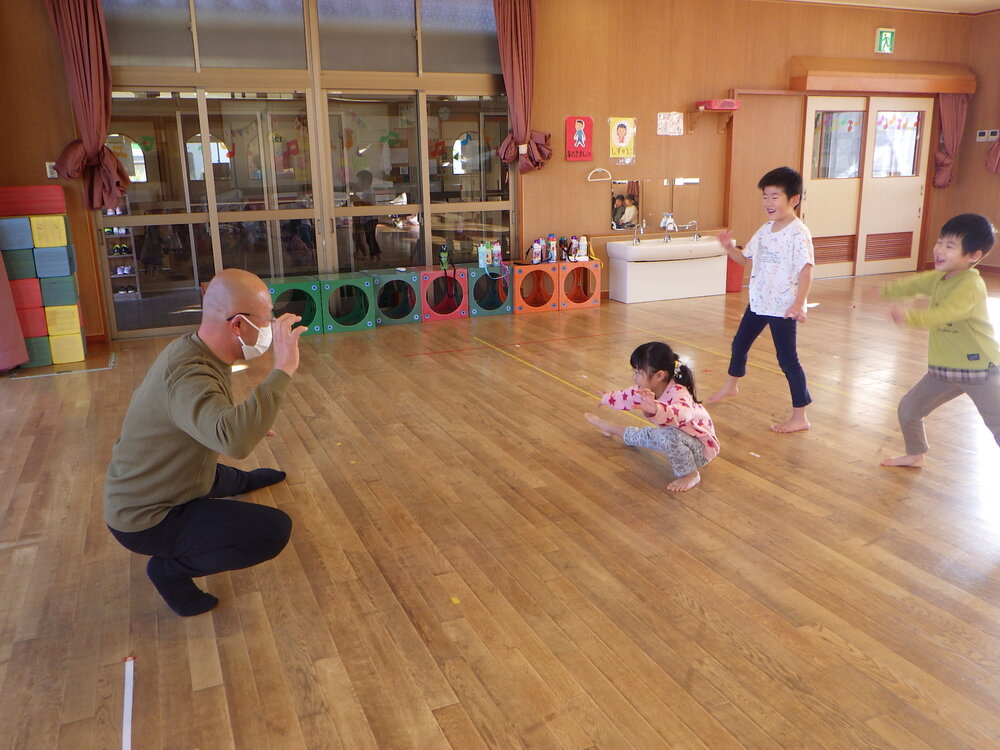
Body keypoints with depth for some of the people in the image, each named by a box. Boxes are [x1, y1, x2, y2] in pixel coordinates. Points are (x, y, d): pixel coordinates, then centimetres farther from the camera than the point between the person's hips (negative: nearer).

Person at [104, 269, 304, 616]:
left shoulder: (191, 348, -4)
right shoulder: (188, 375, -35)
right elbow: (234, 440, -54)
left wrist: (248, 426, 15)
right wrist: (282, 370, -46)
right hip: (146, 519, -9)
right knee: (274, 529, -21)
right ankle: (171, 568, -4)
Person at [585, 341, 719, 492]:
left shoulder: (678, 393, -33)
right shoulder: (648, 391, -8)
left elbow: (682, 413, -57)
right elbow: (629, 396, 14)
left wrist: (655, 409, -74)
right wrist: (607, 398, 31)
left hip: (701, 449, -9)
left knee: (667, 435, -36)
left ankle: (690, 474, -16)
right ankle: (610, 428, 50)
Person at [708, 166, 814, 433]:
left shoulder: (798, 233, -18)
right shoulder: (765, 230, 7)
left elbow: (806, 270, -24)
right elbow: (745, 258, 17)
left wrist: (798, 304, -33)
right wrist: (729, 247, -3)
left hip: (783, 307, -9)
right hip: (758, 302, 9)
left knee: (787, 358, -3)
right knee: (740, 343, 24)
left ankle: (800, 417, 7)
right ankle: (731, 385, 51)